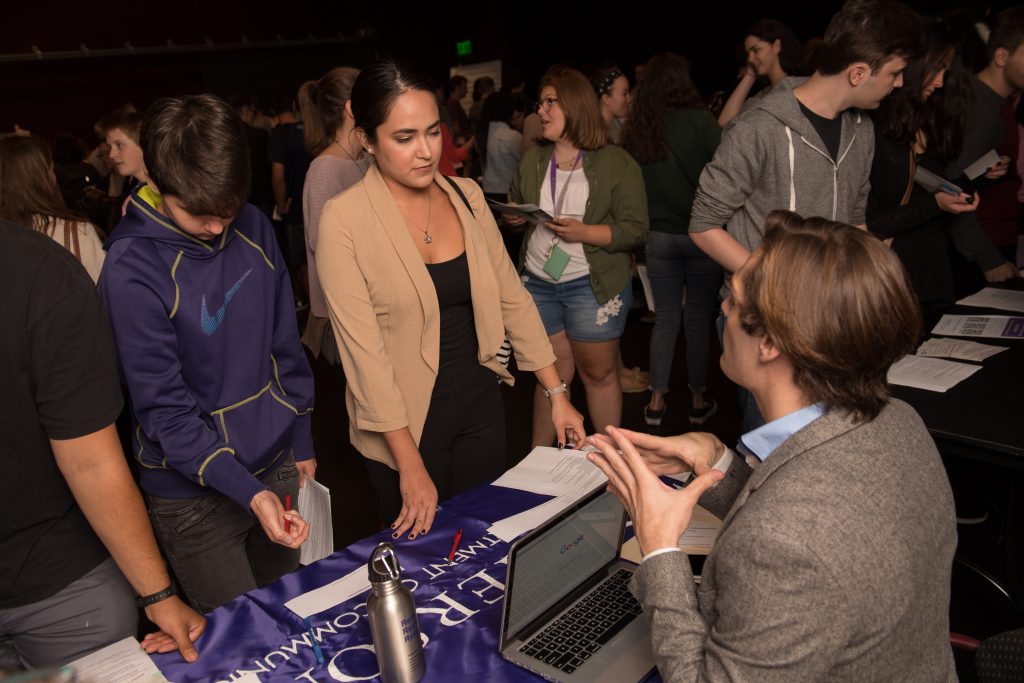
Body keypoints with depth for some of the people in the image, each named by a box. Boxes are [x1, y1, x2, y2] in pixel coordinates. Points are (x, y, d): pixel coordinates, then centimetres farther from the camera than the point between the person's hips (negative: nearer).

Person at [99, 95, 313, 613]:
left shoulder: (253, 227, -4)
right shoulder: (131, 268, -20)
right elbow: (164, 410, -19)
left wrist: (301, 443, 10)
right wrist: (249, 491, -27)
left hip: (276, 466, 5)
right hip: (195, 496, -5)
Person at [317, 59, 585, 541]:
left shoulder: (466, 195, -1)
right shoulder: (343, 220, -16)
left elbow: (511, 296, 5)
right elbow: (363, 350, -18)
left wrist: (557, 393, 2)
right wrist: (411, 466, -17)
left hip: (481, 400, 4)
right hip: (404, 421, -4)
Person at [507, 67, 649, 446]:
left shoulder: (617, 164, -7)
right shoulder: (532, 160, 9)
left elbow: (636, 229, -10)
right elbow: (514, 208, 21)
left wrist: (584, 233, -24)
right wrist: (513, 217, -4)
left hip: (593, 284, -4)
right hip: (538, 282, 4)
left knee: (599, 373, 5)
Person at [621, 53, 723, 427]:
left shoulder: (636, 129, -1)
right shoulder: (700, 121, -11)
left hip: (658, 237, 3)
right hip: (700, 233, -3)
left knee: (665, 318, 13)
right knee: (699, 319, 9)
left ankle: (656, 401, 17)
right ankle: (698, 400, 21)